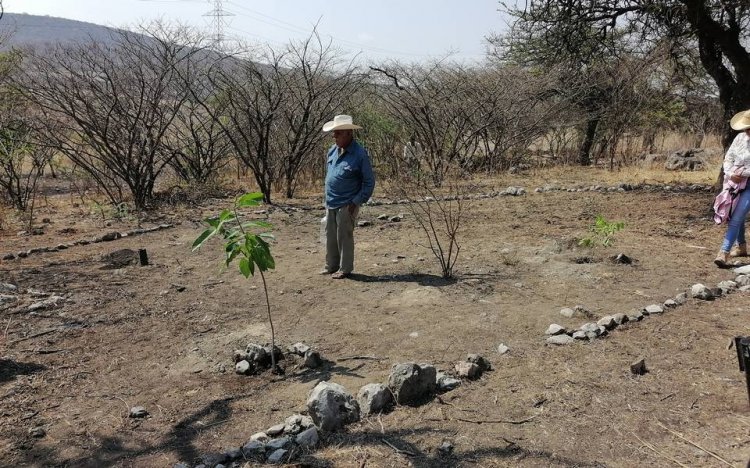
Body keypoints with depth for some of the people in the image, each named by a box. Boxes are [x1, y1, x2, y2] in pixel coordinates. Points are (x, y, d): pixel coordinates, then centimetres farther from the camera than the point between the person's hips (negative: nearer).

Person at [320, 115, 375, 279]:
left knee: (344, 236, 0)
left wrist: (357, 202, -13)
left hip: (347, 205, -7)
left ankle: (345, 268, 13)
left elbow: (369, 181, -10)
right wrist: (327, 196, 16)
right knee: (330, 236, 13)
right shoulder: (333, 150, 7)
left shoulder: (359, 154, -13)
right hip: (330, 203, 7)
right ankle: (332, 265, 27)